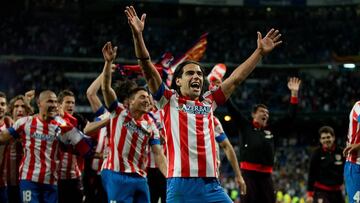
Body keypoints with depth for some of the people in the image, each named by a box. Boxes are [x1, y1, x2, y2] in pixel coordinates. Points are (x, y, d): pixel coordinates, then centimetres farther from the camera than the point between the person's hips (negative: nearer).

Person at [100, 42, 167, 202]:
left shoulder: (151, 126, 12)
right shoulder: (119, 113, 2)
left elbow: (158, 155, 6)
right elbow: (106, 88, -10)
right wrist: (109, 62, -23)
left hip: (139, 178, 5)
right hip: (116, 175, -5)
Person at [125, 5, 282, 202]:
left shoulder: (208, 102, 20)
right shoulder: (169, 100, 8)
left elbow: (236, 78, 21)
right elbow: (148, 70, -3)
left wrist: (260, 52, 19)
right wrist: (138, 35, -14)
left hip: (211, 184, 5)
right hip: (180, 184, -5)